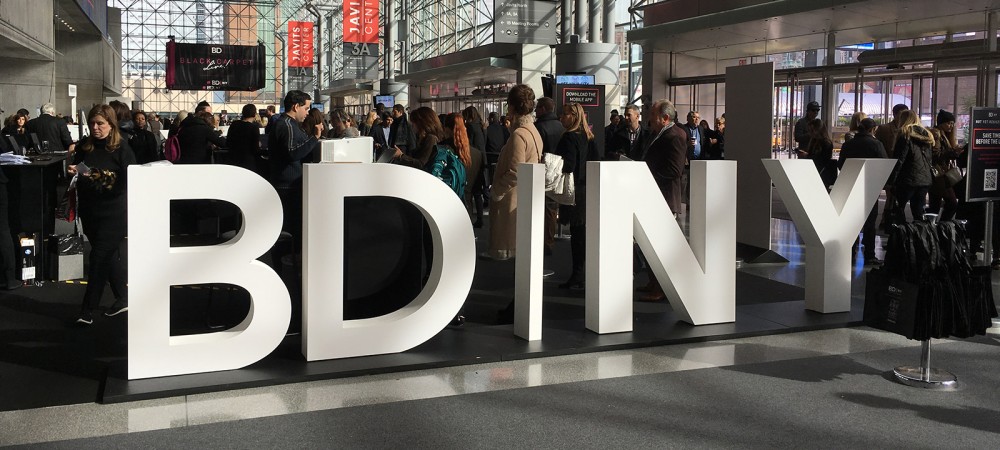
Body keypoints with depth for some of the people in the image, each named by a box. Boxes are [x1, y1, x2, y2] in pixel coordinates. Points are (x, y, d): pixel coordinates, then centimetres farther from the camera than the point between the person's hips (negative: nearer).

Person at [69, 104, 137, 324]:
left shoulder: (121, 147, -9)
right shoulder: (85, 145, 5)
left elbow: (130, 179, -12)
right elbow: (75, 168, 18)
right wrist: (73, 171, -4)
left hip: (113, 212, -5)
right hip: (89, 210, 5)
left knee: (100, 257, -5)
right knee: (110, 256, 14)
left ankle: (88, 309, 1)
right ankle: (123, 298, 27)